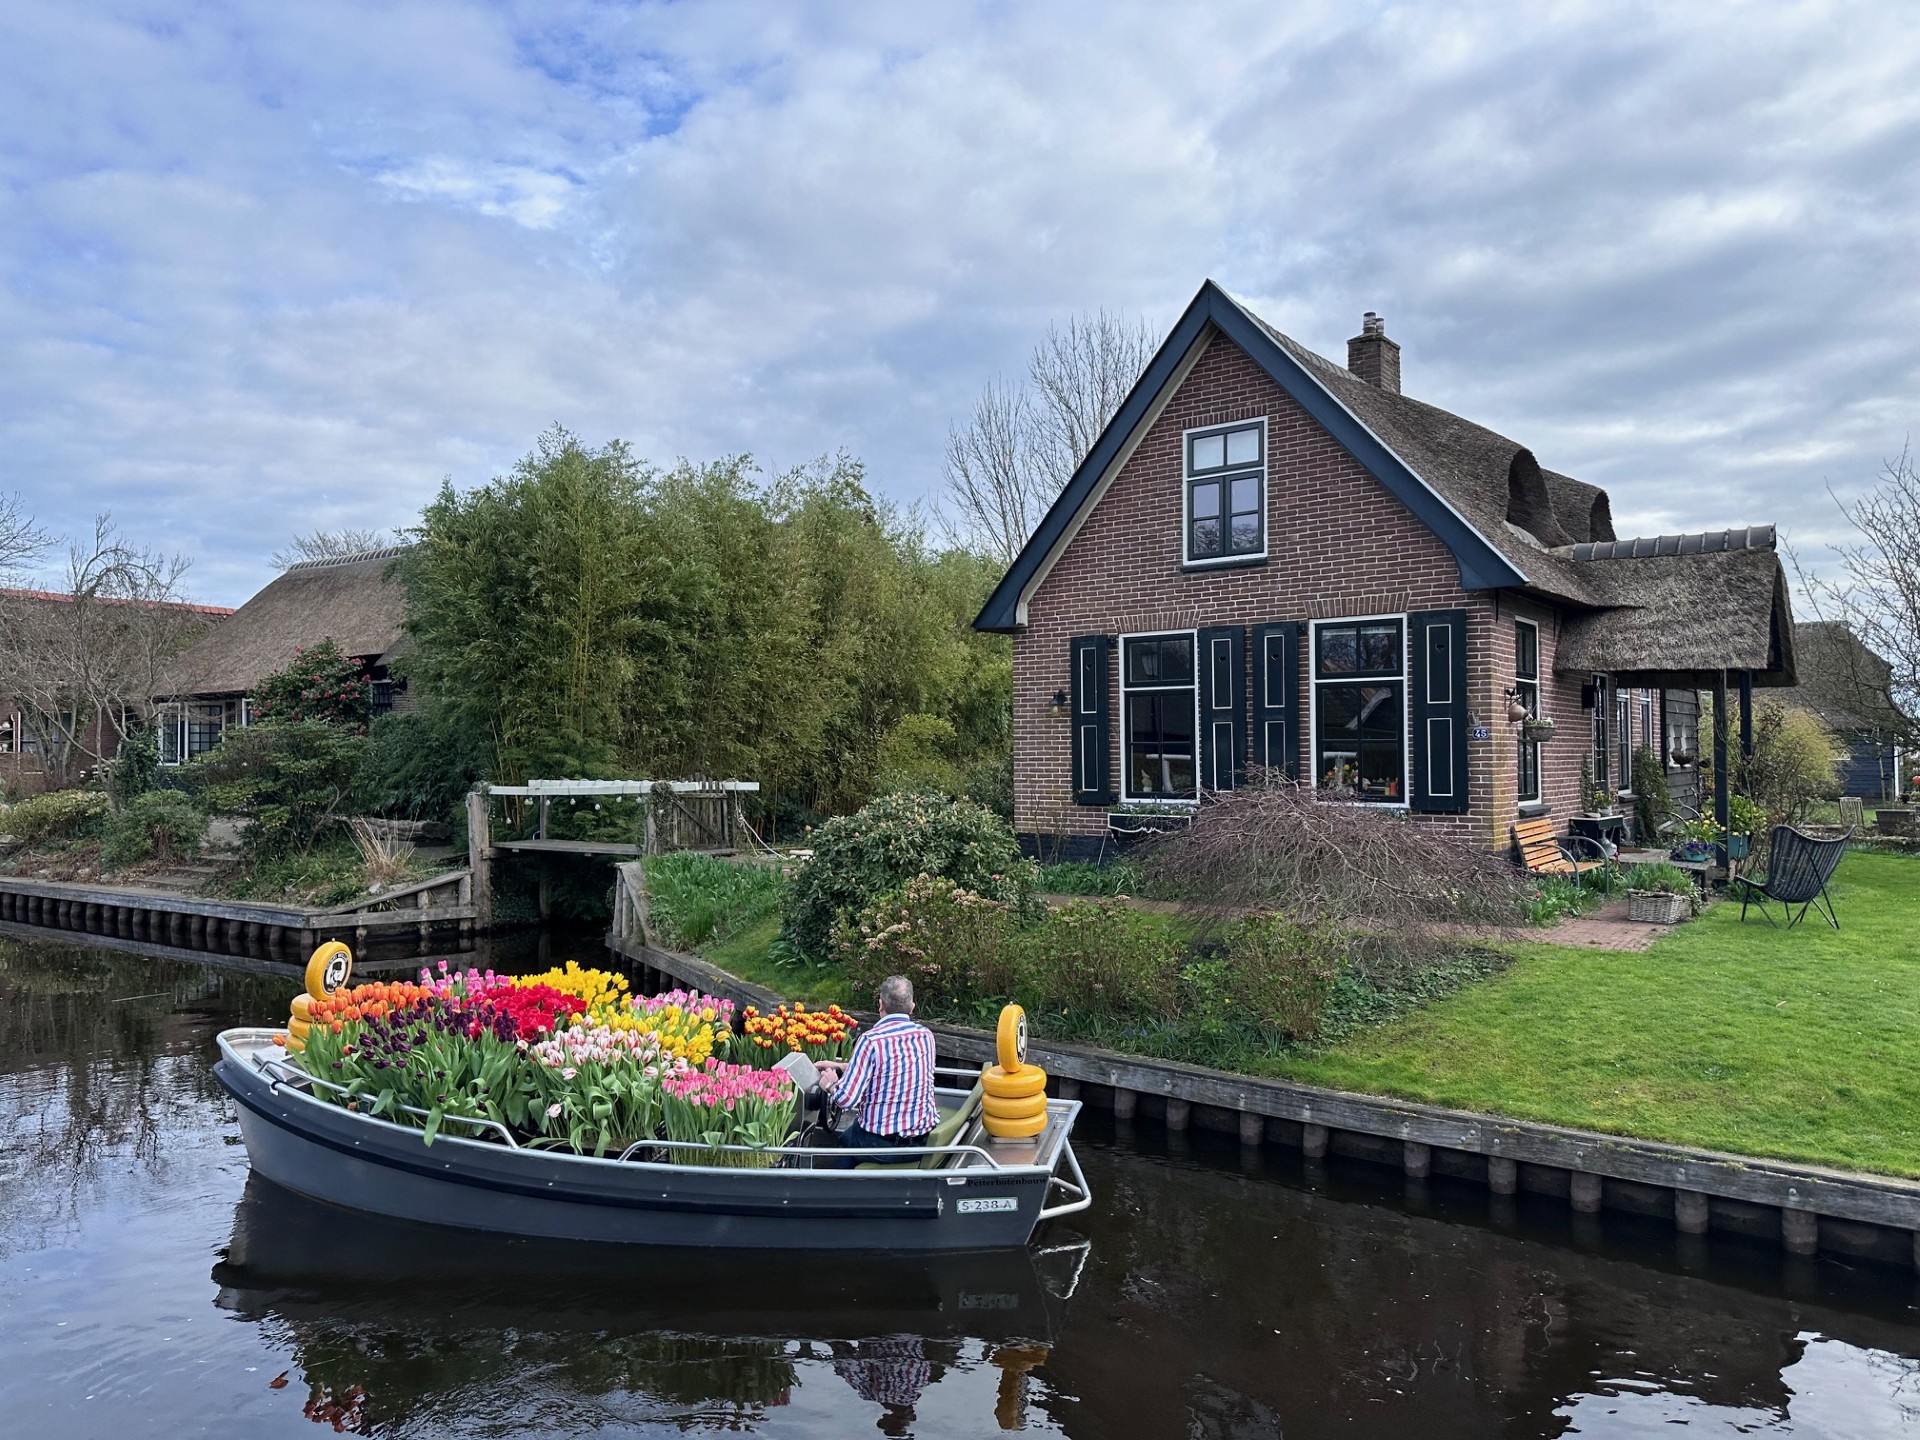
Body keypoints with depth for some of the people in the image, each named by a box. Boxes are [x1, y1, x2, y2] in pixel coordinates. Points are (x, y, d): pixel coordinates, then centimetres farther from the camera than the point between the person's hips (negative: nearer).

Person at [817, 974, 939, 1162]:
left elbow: (846, 1099, -21)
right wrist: (838, 1067, 20)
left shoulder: (870, 1041, -20)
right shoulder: (927, 1036, -1)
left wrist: (831, 1086, 2)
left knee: (845, 1141, 28)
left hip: (882, 1146, -5)